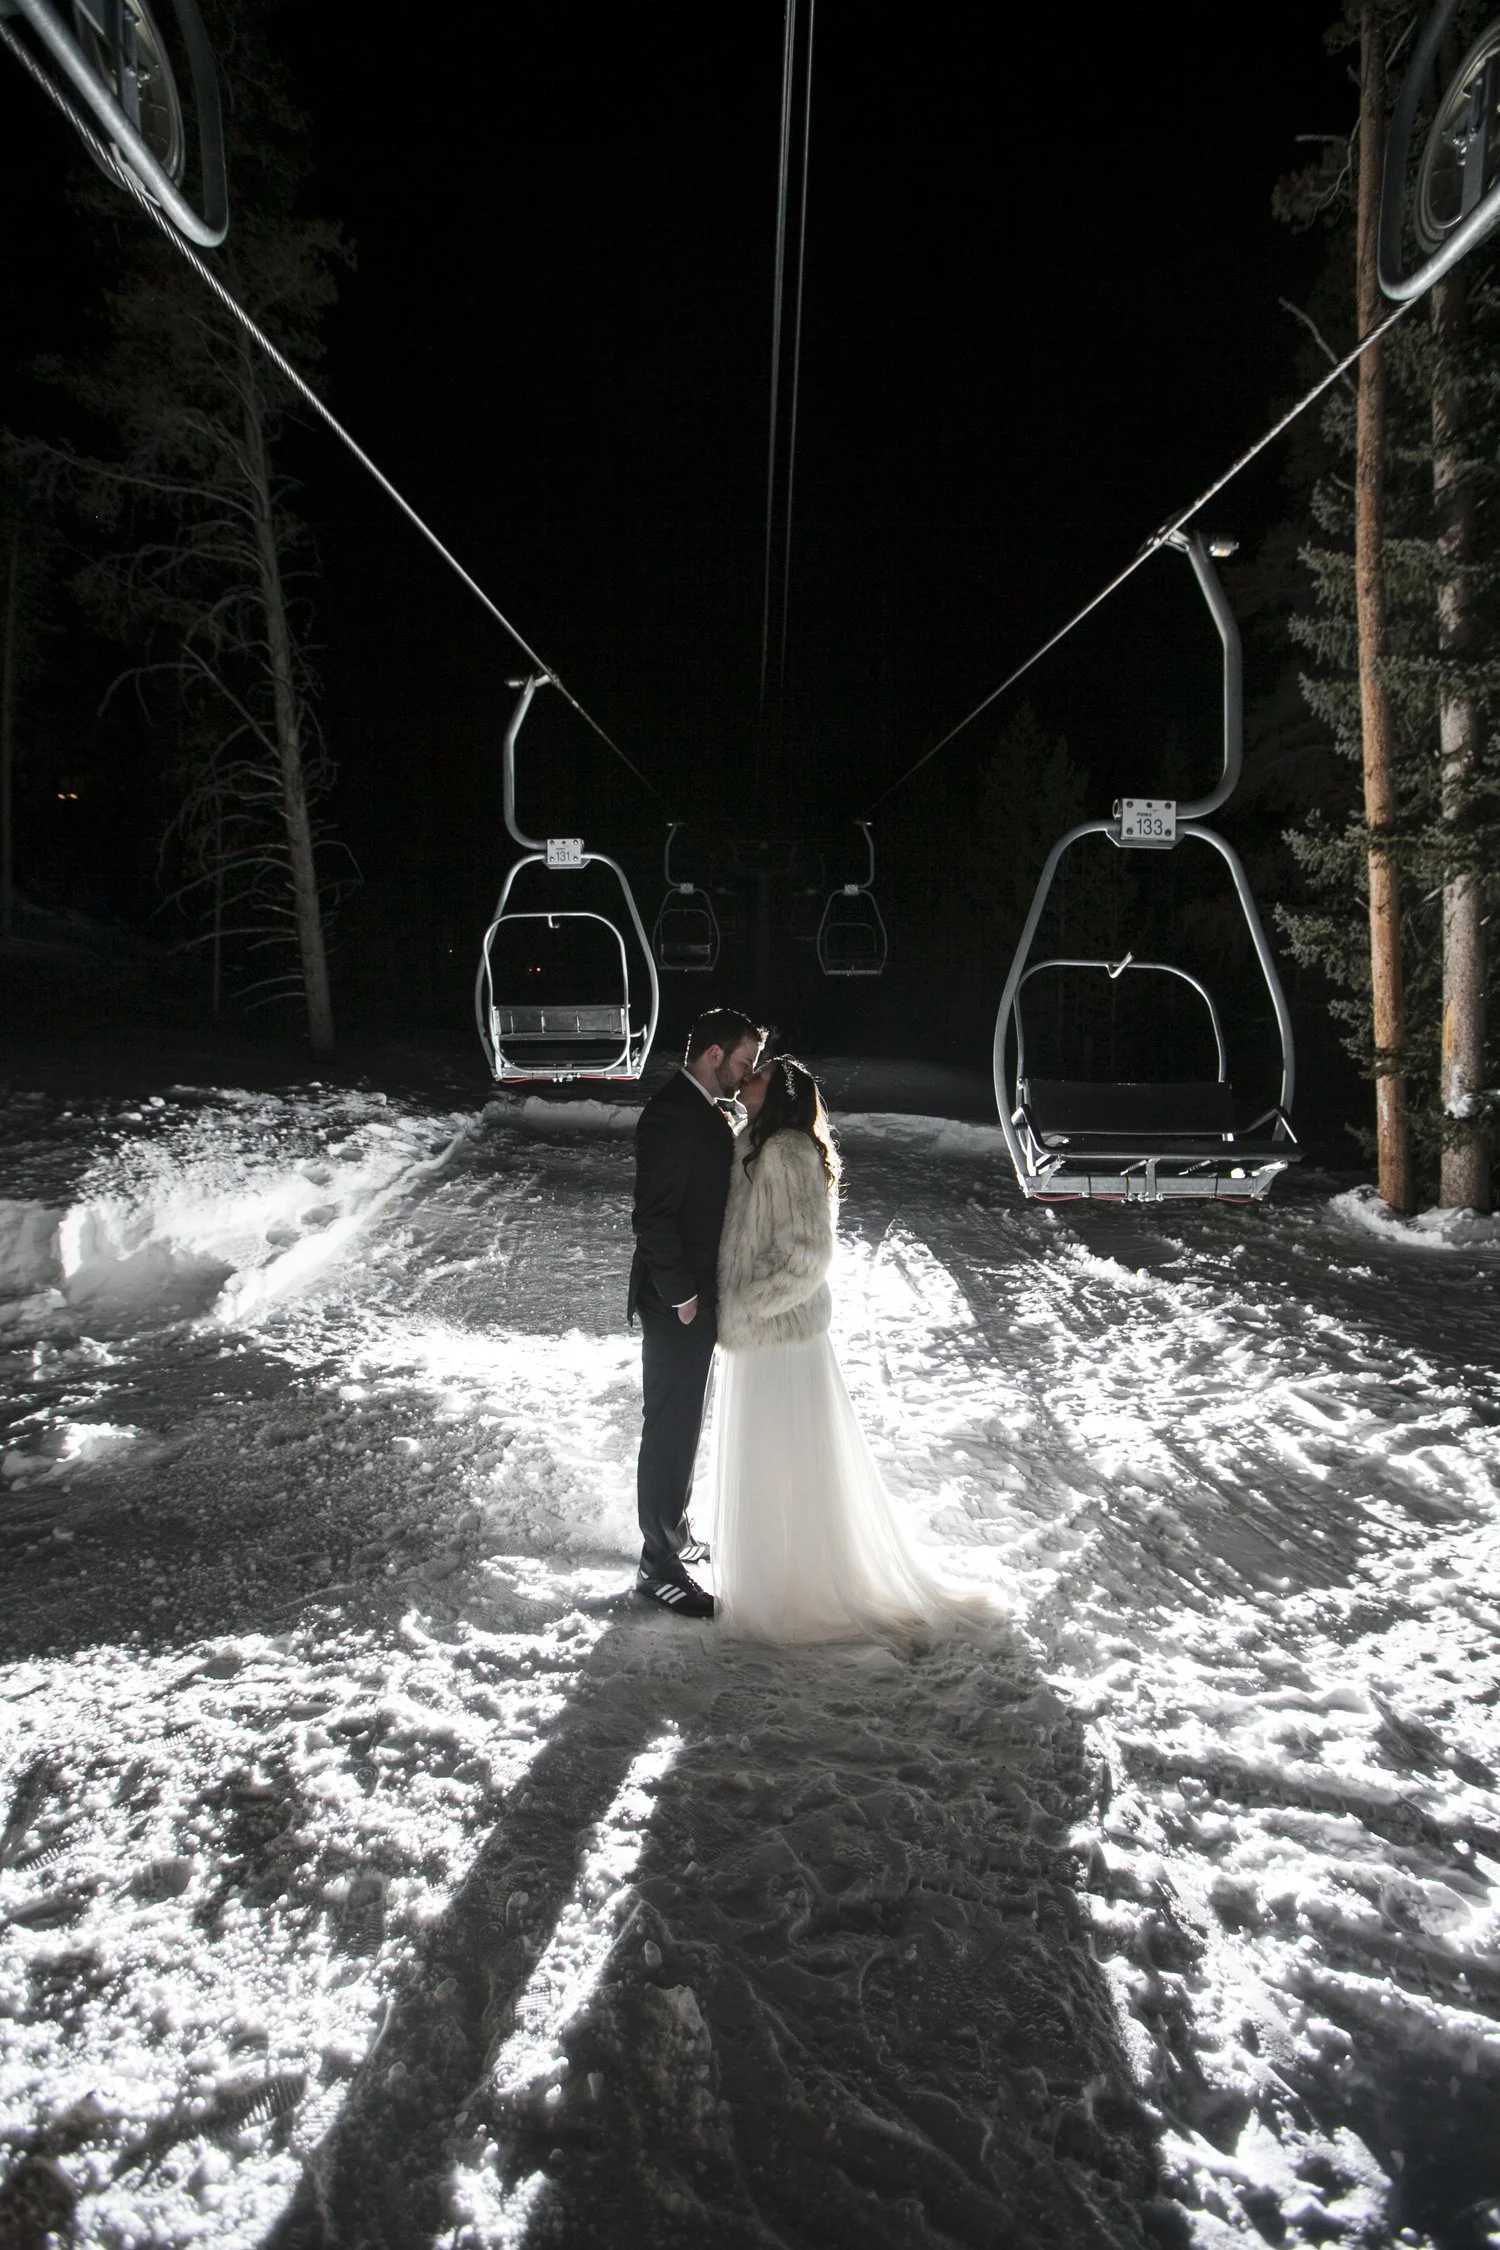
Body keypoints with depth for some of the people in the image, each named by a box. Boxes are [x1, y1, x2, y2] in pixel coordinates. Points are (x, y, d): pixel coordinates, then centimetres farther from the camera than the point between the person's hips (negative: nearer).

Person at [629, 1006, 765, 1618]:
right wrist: (681, 1295, -20)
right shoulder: (672, 1114, -22)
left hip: (701, 1293, 10)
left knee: (684, 1423, 22)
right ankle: (659, 1563, 12)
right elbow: (653, 1216, -24)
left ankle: (673, 1531, 38)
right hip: (676, 1299, -10)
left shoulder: (710, 1109, 9)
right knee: (671, 1427, 0)